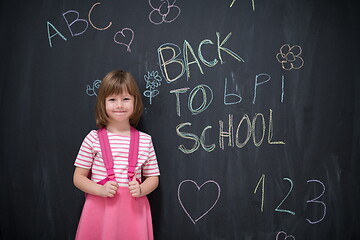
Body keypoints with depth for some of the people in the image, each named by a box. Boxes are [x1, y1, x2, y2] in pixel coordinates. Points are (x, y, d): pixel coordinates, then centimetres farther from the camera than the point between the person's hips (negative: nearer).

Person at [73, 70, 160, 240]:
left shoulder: (145, 140, 0)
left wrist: (141, 190, -11)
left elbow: (153, 178, 9)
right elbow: (78, 177, 2)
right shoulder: (94, 138, -3)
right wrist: (100, 190, -14)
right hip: (100, 208, -1)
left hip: (133, 210, 1)